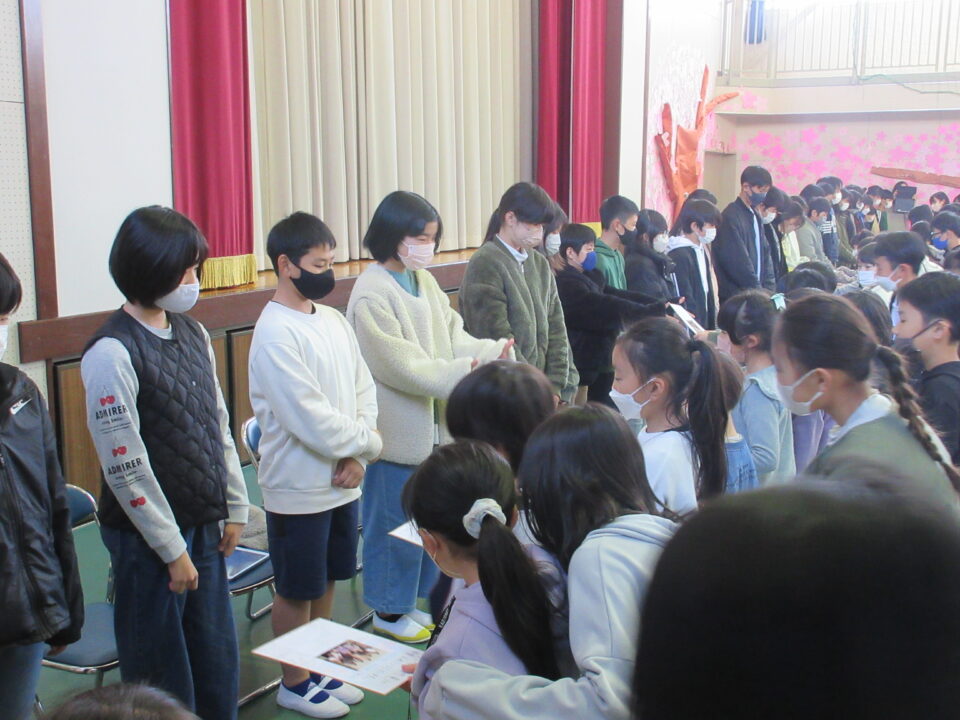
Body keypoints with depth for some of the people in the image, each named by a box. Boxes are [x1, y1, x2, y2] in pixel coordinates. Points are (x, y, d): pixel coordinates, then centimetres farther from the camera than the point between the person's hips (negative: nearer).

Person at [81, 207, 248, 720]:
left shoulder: (192, 333, 5)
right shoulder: (112, 354, -17)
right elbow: (124, 467, -18)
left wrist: (235, 507, 10)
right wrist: (171, 549, -13)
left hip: (203, 526, 7)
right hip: (147, 537, -7)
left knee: (218, 659, 16)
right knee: (162, 675, 8)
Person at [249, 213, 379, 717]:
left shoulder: (334, 320, 6)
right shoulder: (275, 333, -17)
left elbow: (364, 389, 6)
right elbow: (309, 416, -22)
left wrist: (356, 455, -8)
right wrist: (369, 444, -11)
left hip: (342, 481, 7)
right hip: (298, 488, -7)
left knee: (326, 580, 19)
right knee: (296, 589, 9)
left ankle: (320, 667, 36)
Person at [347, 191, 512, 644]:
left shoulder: (425, 281, 7)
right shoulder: (372, 293, -18)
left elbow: (453, 336, 3)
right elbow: (402, 365, -23)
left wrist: (494, 351, -14)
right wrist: (463, 371, -28)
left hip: (432, 427, 8)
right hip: (397, 431, -8)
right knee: (394, 523, 7)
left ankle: (410, 600, 35)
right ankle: (388, 611, 25)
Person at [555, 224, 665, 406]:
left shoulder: (590, 277, 14)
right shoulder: (566, 283, -17)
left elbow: (617, 294, 6)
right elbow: (605, 307, -24)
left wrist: (661, 304, -6)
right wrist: (653, 311, -24)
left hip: (601, 362, 9)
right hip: (584, 368, -9)